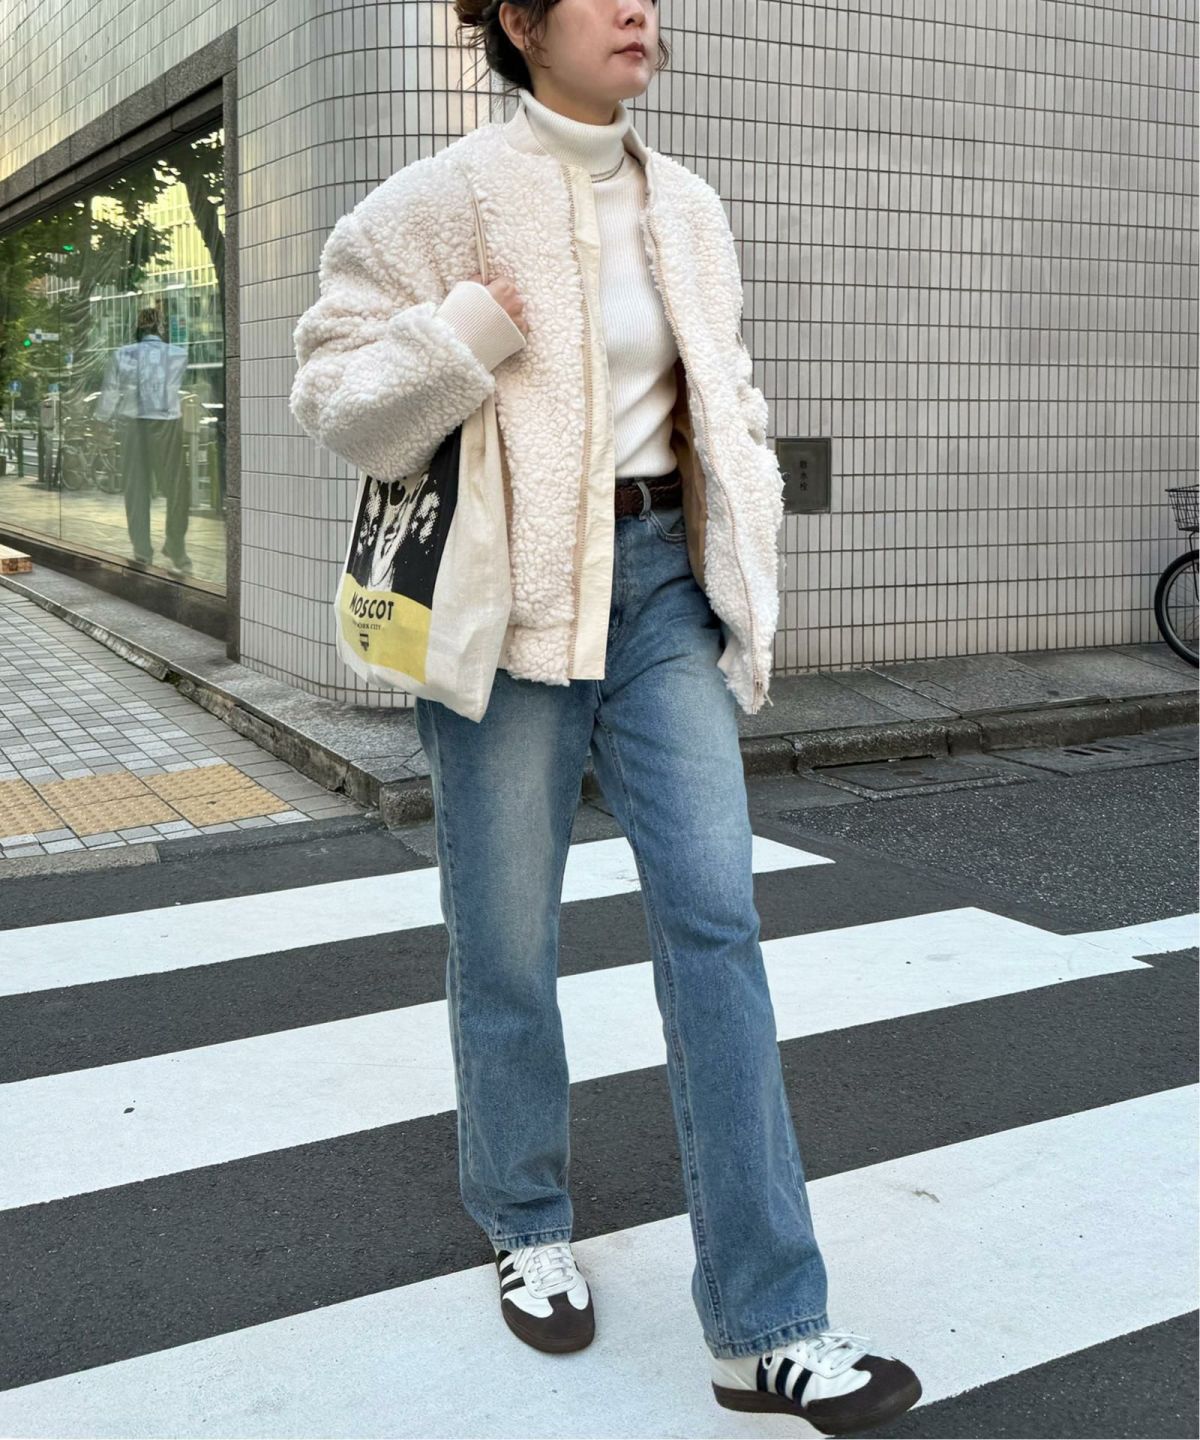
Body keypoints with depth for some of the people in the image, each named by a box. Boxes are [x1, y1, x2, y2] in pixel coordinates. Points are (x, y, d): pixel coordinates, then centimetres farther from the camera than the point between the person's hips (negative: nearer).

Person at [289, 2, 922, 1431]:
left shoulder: (685, 208, 11)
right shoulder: (440, 202, -4)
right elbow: (332, 396, -4)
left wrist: (745, 554, 11)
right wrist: (470, 330, -20)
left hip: (662, 582, 4)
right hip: (508, 598, -3)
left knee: (714, 915, -5)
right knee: (506, 941, 6)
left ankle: (767, 1325, 1)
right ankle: (527, 1228, 32)